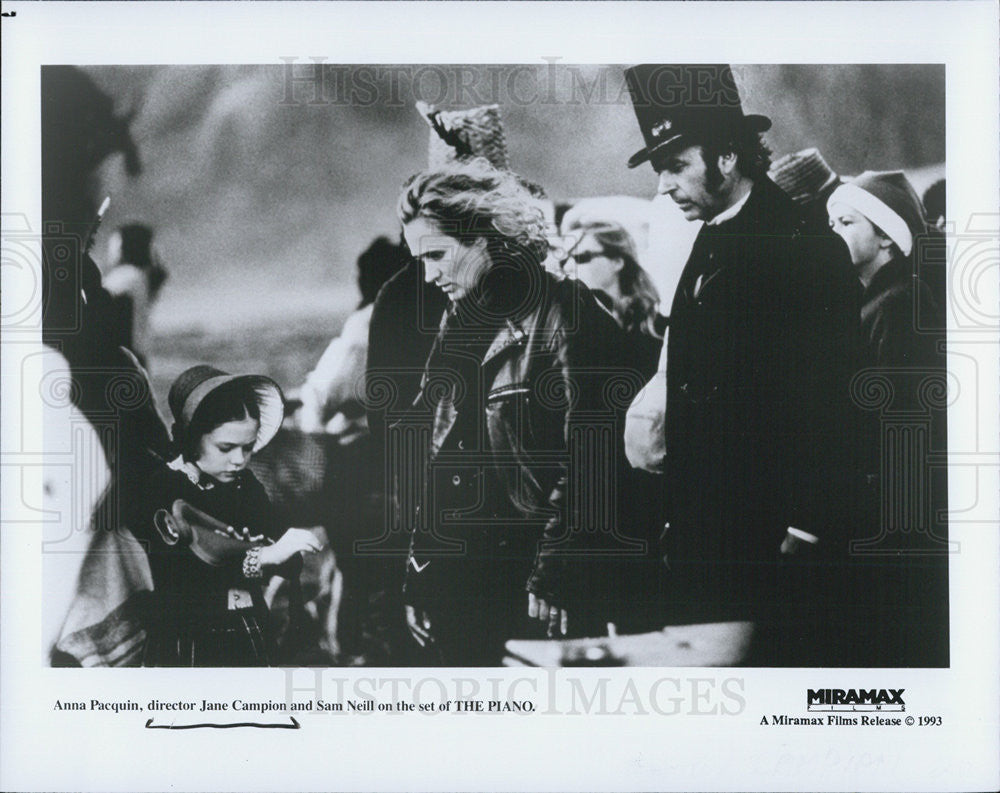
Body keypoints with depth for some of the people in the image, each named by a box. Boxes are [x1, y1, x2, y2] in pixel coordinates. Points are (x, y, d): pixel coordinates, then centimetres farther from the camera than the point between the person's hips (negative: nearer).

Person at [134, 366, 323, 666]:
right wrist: (265, 555, -27)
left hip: (250, 641, 5)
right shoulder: (163, 489, -7)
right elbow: (181, 572, -23)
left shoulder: (247, 485, 8)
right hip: (187, 647, -4)